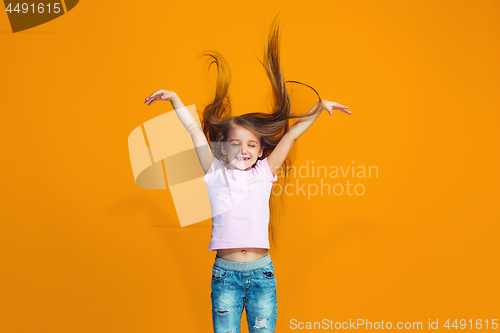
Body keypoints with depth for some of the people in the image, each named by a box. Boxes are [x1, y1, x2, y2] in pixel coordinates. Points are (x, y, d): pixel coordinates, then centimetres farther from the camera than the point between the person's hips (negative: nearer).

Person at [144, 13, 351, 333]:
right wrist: (175, 99, 0)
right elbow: (196, 132, 1)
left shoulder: (264, 172, 5)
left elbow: (291, 135, 4)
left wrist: (319, 106, 1)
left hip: (261, 272, 1)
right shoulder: (216, 174, 3)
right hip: (225, 273, -1)